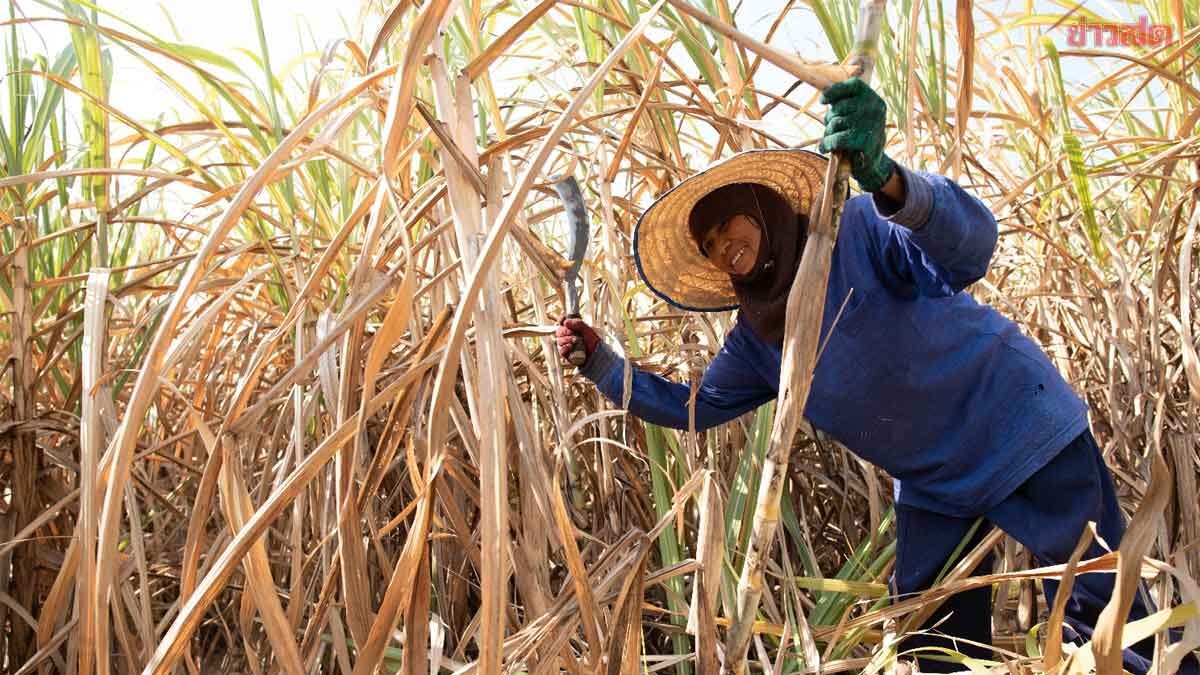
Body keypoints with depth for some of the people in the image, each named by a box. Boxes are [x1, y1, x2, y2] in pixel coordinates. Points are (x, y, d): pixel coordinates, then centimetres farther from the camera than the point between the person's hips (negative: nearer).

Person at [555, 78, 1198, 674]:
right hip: (936, 492, 6)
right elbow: (690, 406, 13)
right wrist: (600, 361, 4)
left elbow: (971, 246, -35)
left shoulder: (857, 231, -18)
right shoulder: (754, 338, 2)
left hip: (1026, 433, -6)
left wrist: (882, 177, -54)